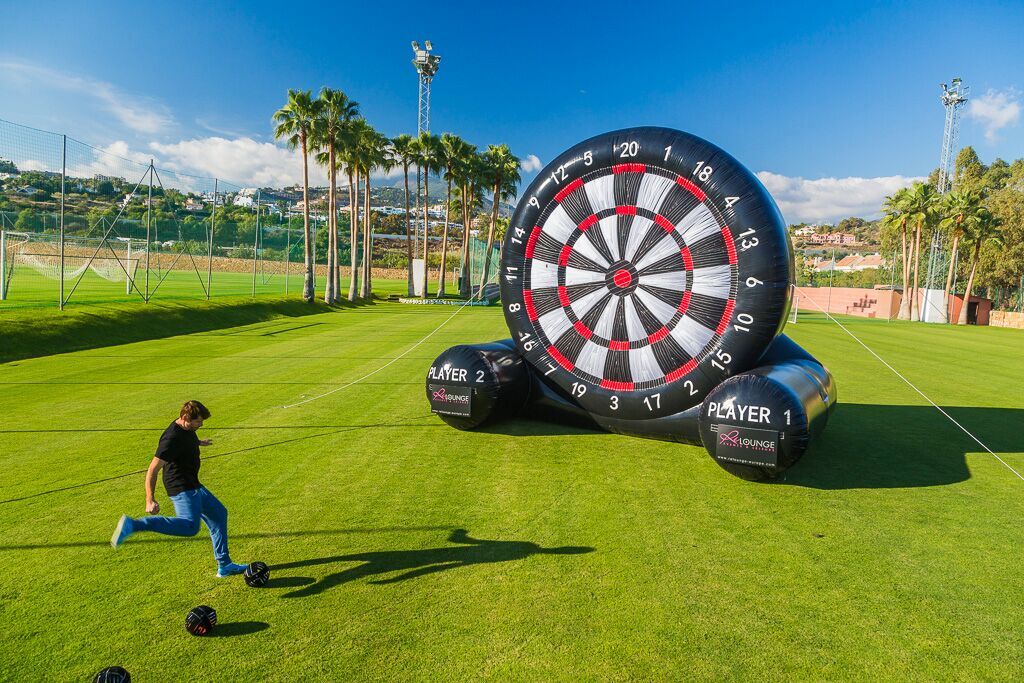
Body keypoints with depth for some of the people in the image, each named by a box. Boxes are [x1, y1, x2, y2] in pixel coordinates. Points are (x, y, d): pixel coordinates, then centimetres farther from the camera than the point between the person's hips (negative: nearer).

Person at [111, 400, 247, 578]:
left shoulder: (187, 428, 6)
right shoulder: (173, 438, -23)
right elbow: (153, 470, -25)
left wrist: (199, 442, 51)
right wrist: (150, 500, -29)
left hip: (193, 487, 10)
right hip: (182, 489, -10)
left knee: (219, 514, 19)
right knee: (190, 526, -30)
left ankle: (224, 566, 26)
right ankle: (132, 525, -30)